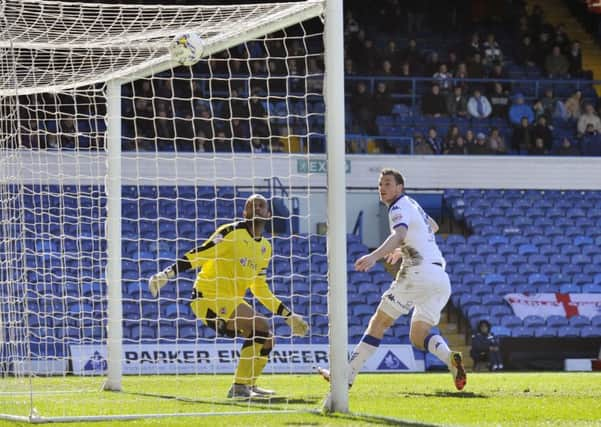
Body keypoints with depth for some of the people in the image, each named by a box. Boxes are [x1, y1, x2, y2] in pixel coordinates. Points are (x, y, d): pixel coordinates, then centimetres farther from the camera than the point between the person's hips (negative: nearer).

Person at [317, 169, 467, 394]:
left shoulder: (399, 207, -5)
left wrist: (374, 256, -43)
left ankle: (347, 374, -3)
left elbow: (399, 235, -27)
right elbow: (433, 227, 44)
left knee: (378, 323, -2)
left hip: (418, 272, -8)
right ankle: (450, 357, -22)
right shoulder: (412, 204, 23)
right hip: (441, 280, 8)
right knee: (418, 336, 8)